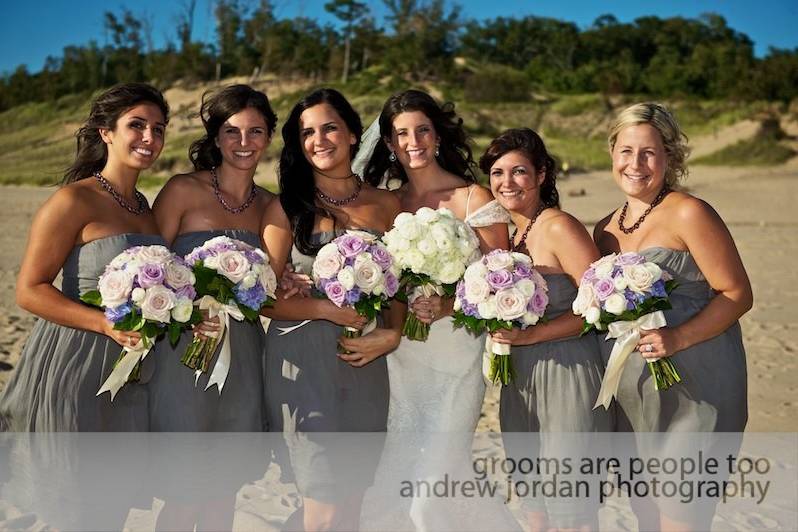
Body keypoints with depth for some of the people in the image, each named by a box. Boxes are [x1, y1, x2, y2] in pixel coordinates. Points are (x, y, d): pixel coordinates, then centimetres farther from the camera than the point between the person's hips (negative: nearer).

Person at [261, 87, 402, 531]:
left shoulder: (386, 205, 9)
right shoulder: (288, 208, 1)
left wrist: (392, 334, -5)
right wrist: (326, 309, -15)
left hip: (366, 361, 4)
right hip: (303, 358, -3)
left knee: (353, 495, 11)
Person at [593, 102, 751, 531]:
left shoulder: (688, 214, -10)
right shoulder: (606, 230, 11)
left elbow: (737, 294, -11)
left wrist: (678, 339, -23)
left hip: (694, 392, -6)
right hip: (630, 395, 7)